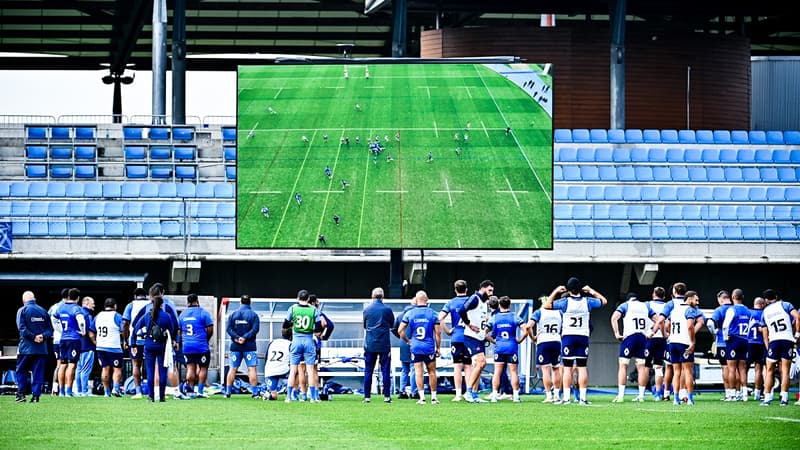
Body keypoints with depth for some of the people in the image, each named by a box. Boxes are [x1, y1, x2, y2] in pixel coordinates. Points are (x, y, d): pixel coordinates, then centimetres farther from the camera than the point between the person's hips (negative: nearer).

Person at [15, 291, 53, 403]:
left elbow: (22, 328, -12)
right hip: (41, 348, 3)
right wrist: (43, 336, -8)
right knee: (38, 372, 5)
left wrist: (33, 337, -13)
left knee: (21, 370, 6)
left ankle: (21, 394, -2)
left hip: (26, 347, -3)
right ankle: (36, 395, 0)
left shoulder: (22, 311, 0)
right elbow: (50, 329, 6)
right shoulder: (43, 311, 12)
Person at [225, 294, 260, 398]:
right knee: (252, 369, -2)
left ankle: (228, 392, 5)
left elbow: (228, 328, -2)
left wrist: (236, 337, -10)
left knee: (232, 369, 7)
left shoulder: (233, 314, 7)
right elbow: (255, 329, -11)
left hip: (235, 346, 2)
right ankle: (255, 392, -6)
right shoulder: (253, 315, 0)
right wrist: (245, 337, -14)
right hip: (249, 347, -2)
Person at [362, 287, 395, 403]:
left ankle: (367, 396, 3)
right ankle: (387, 396, -1)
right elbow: (392, 326, 9)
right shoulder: (387, 310, -4)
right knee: (385, 371, 2)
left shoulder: (366, 309, 1)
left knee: (368, 371, 5)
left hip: (369, 345, 1)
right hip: (384, 345, -1)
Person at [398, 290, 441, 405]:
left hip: (415, 348, 0)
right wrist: (438, 348, 9)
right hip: (429, 348, 0)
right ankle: (433, 397, 12)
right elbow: (437, 333, -1)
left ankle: (422, 397, -5)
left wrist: (407, 340, 16)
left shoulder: (409, 313, 1)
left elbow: (400, 331, 0)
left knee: (418, 372, 1)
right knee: (432, 372, 9)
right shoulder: (432, 313, -2)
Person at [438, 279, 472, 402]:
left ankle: (458, 394, 0)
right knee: (468, 366, 6)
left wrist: (447, 331, 2)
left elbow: (440, 318, -8)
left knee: (457, 366, 2)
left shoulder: (451, 303, 2)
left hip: (456, 338, -1)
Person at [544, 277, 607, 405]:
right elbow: (604, 301, 17)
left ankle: (566, 397, -4)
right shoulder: (587, 302, -1)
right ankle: (582, 397, 0)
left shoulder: (565, 302, -7)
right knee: (582, 367, 3)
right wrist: (591, 291, 23)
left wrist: (555, 292, 10)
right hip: (583, 337, 2)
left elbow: (547, 305, 0)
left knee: (567, 368, 0)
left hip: (568, 337, -2)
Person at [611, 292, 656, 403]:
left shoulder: (625, 305, 7)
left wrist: (617, 334, -8)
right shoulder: (645, 306, 17)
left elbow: (614, 318, -10)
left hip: (629, 337, -4)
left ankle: (620, 395, -9)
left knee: (623, 365, -2)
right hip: (643, 338, 4)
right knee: (641, 366, 7)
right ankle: (641, 395, 8)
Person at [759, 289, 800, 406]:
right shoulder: (784, 305, 8)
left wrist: (768, 348, 20)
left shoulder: (765, 312, 16)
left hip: (774, 341, 1)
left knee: (770, 371, 9)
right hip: (788, 340, -1)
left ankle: (767, 398, 4)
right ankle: (784, 398, -4)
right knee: (785, 371, 1)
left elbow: (765, 335, 15)